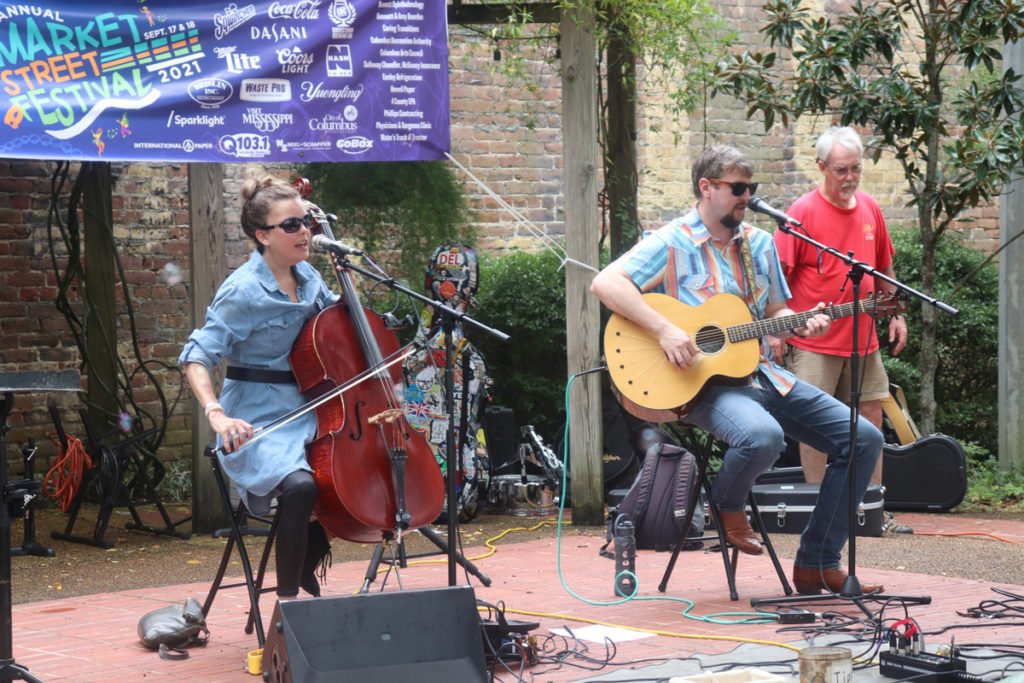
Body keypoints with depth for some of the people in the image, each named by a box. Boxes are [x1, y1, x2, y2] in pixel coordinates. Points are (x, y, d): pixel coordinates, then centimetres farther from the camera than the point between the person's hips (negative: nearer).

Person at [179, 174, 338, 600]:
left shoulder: (307, 277, 8)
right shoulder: (242, 291, -13)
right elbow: (197, 359, -16)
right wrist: (217, 415, -32)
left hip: (305, 413, 8)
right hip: (257, 422, -7)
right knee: (300, 484, -33)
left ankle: (307, 574, 12)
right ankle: (287, 605, -18)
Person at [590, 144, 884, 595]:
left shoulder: (759, 244, 15)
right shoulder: (671, 244, -6)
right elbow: (605, 283, -17)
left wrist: (802, 325, 1)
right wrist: (664, 330, -27)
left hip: (759, 372, 8)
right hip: (702, 381, -7)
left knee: (864, 439, -3)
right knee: (762, 437, -40)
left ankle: (818, 565, 2)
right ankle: (728, 503, -3)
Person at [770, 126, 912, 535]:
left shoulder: (869, 208, 9)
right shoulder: (804, 211, -8)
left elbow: (884, 268, 21)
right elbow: (779, 274, -10)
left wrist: (896, 314, 16)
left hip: (863, 338, 6)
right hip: (814, 341, -6)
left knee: (871, 419, 8)